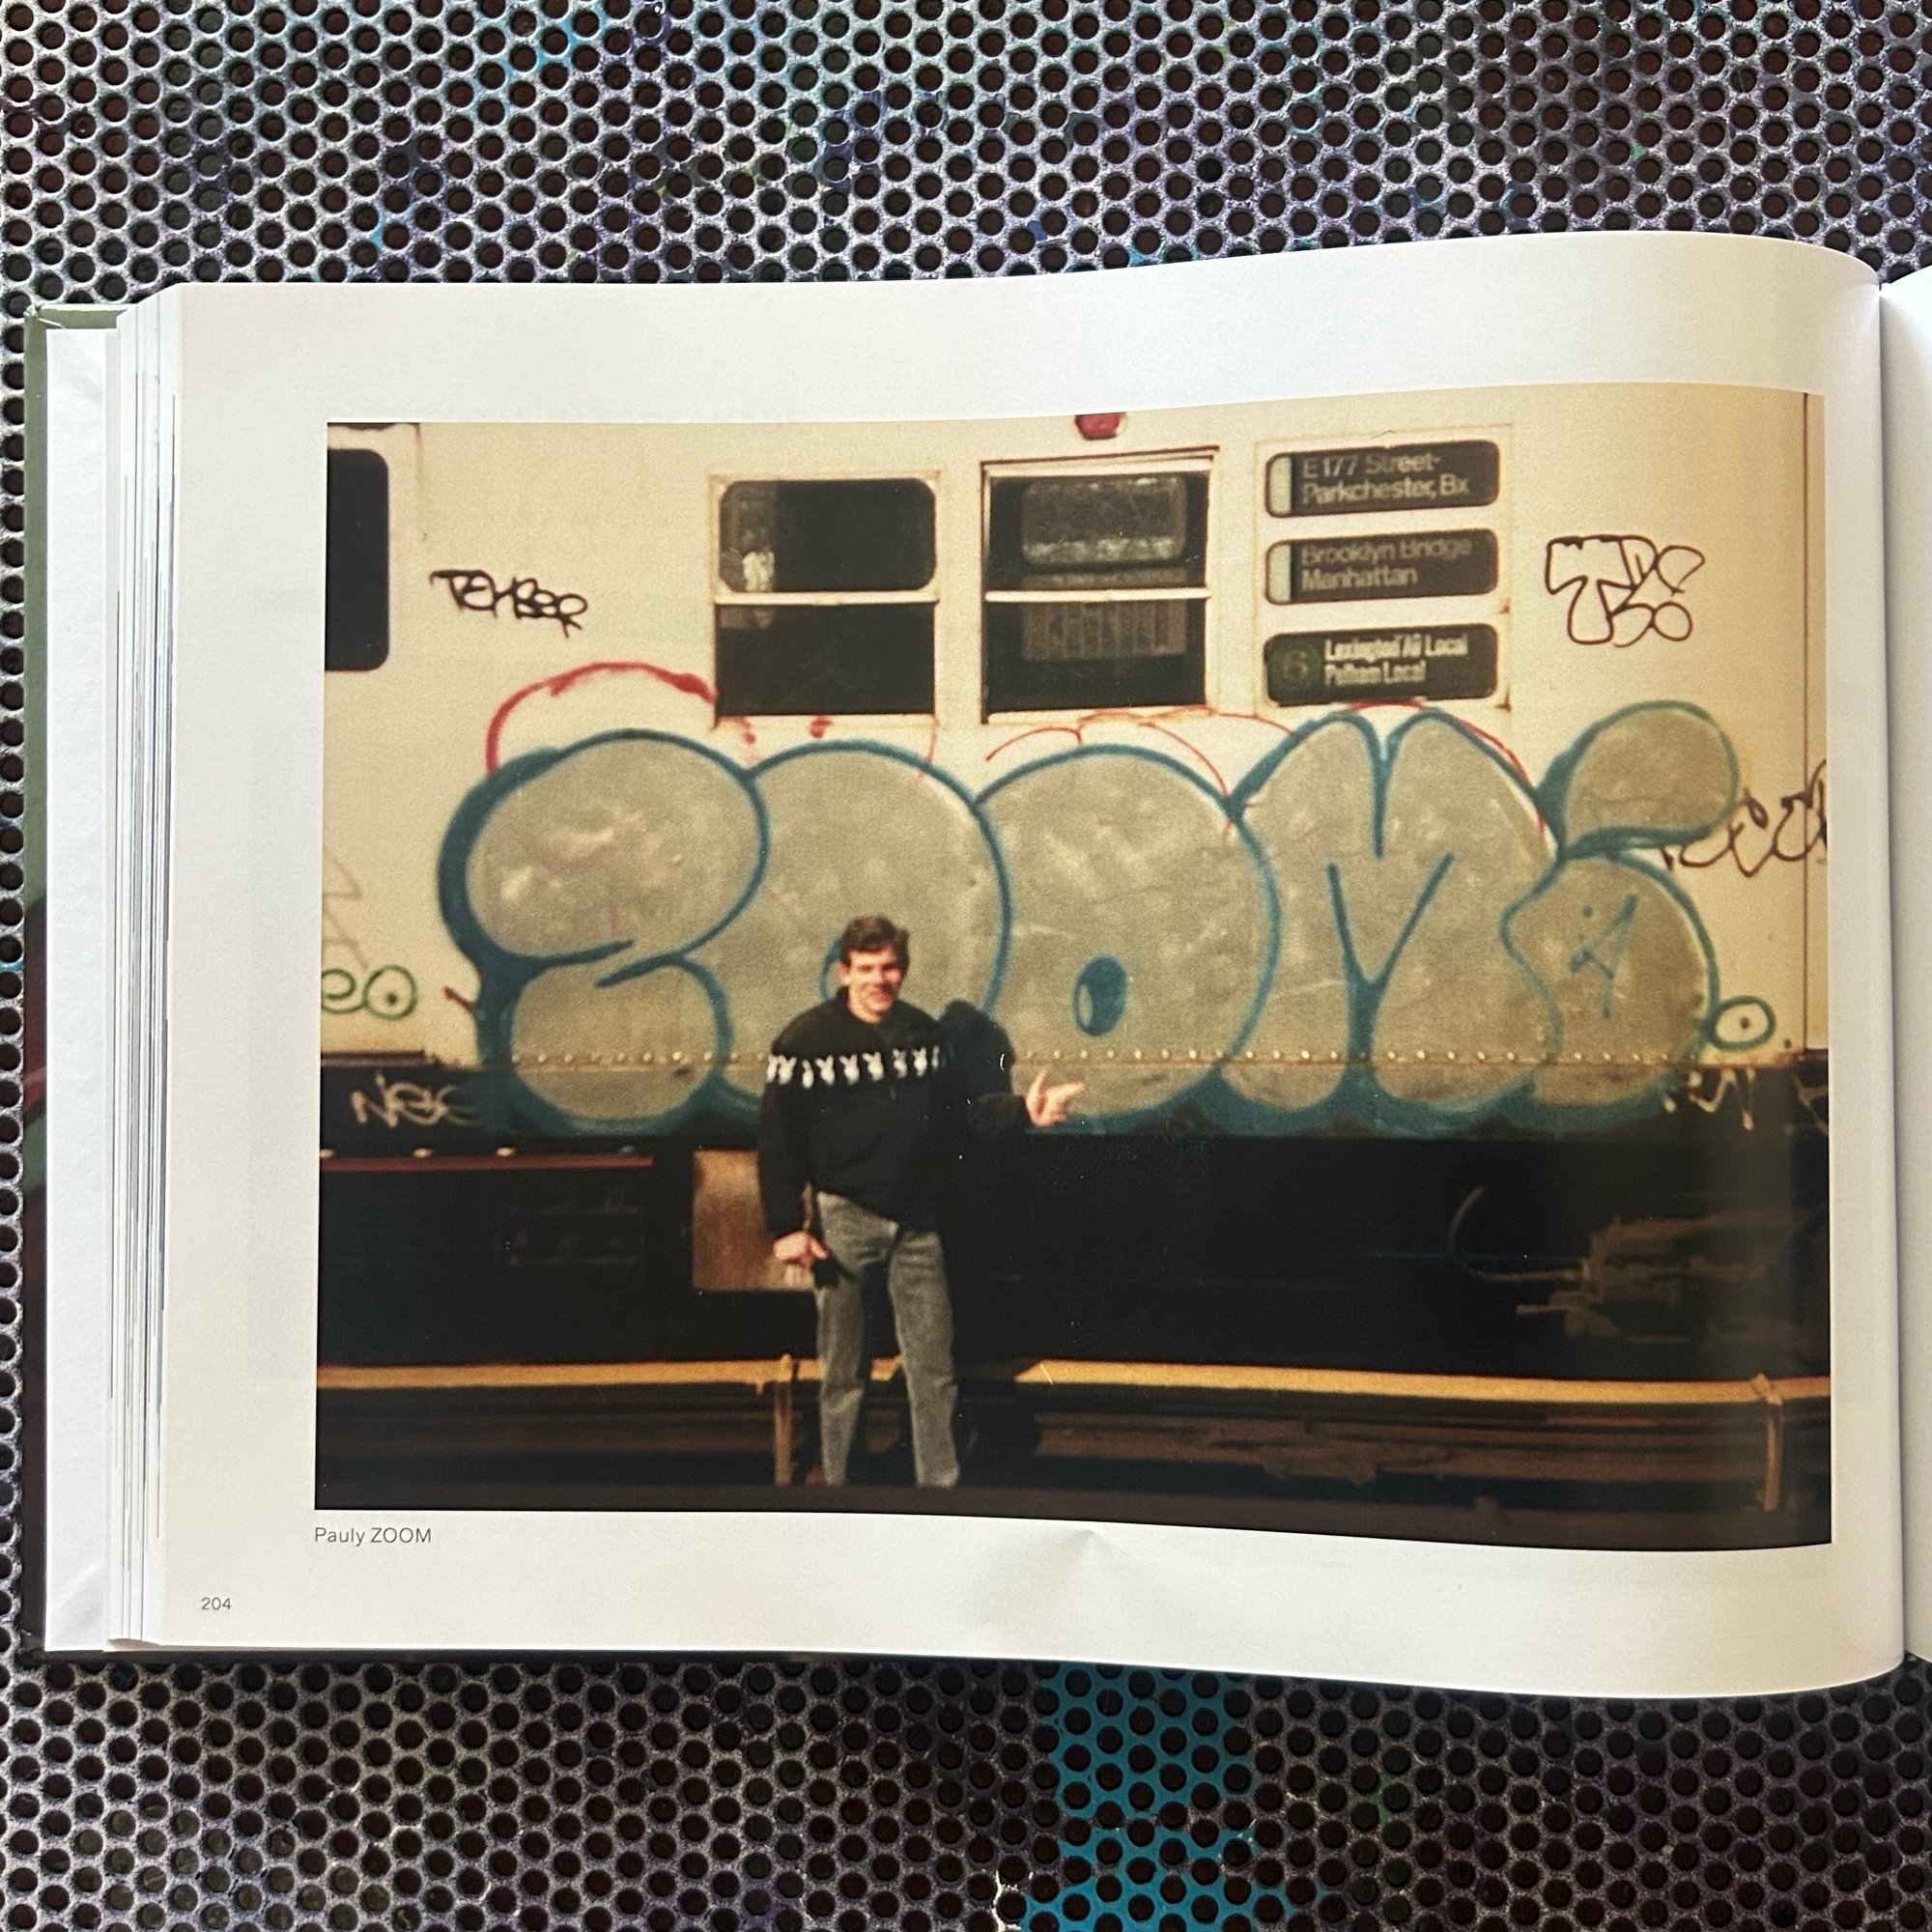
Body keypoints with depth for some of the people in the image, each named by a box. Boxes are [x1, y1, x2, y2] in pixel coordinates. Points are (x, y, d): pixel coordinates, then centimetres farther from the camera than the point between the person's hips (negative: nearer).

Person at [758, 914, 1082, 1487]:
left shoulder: (924, 1032, 5)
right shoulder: (808, 1039, -9)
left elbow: (958, 1113, 8)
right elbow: (778, 1137, -11)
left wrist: (1021, 1111, -8)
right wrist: (785, 1226, -16)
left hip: (916, 1220, 4)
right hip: (843, 1218, -4)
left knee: (933, 1368, 7)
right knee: (843, 1373, 7)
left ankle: (941, 1483, 17)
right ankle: (836, 1480, 20)